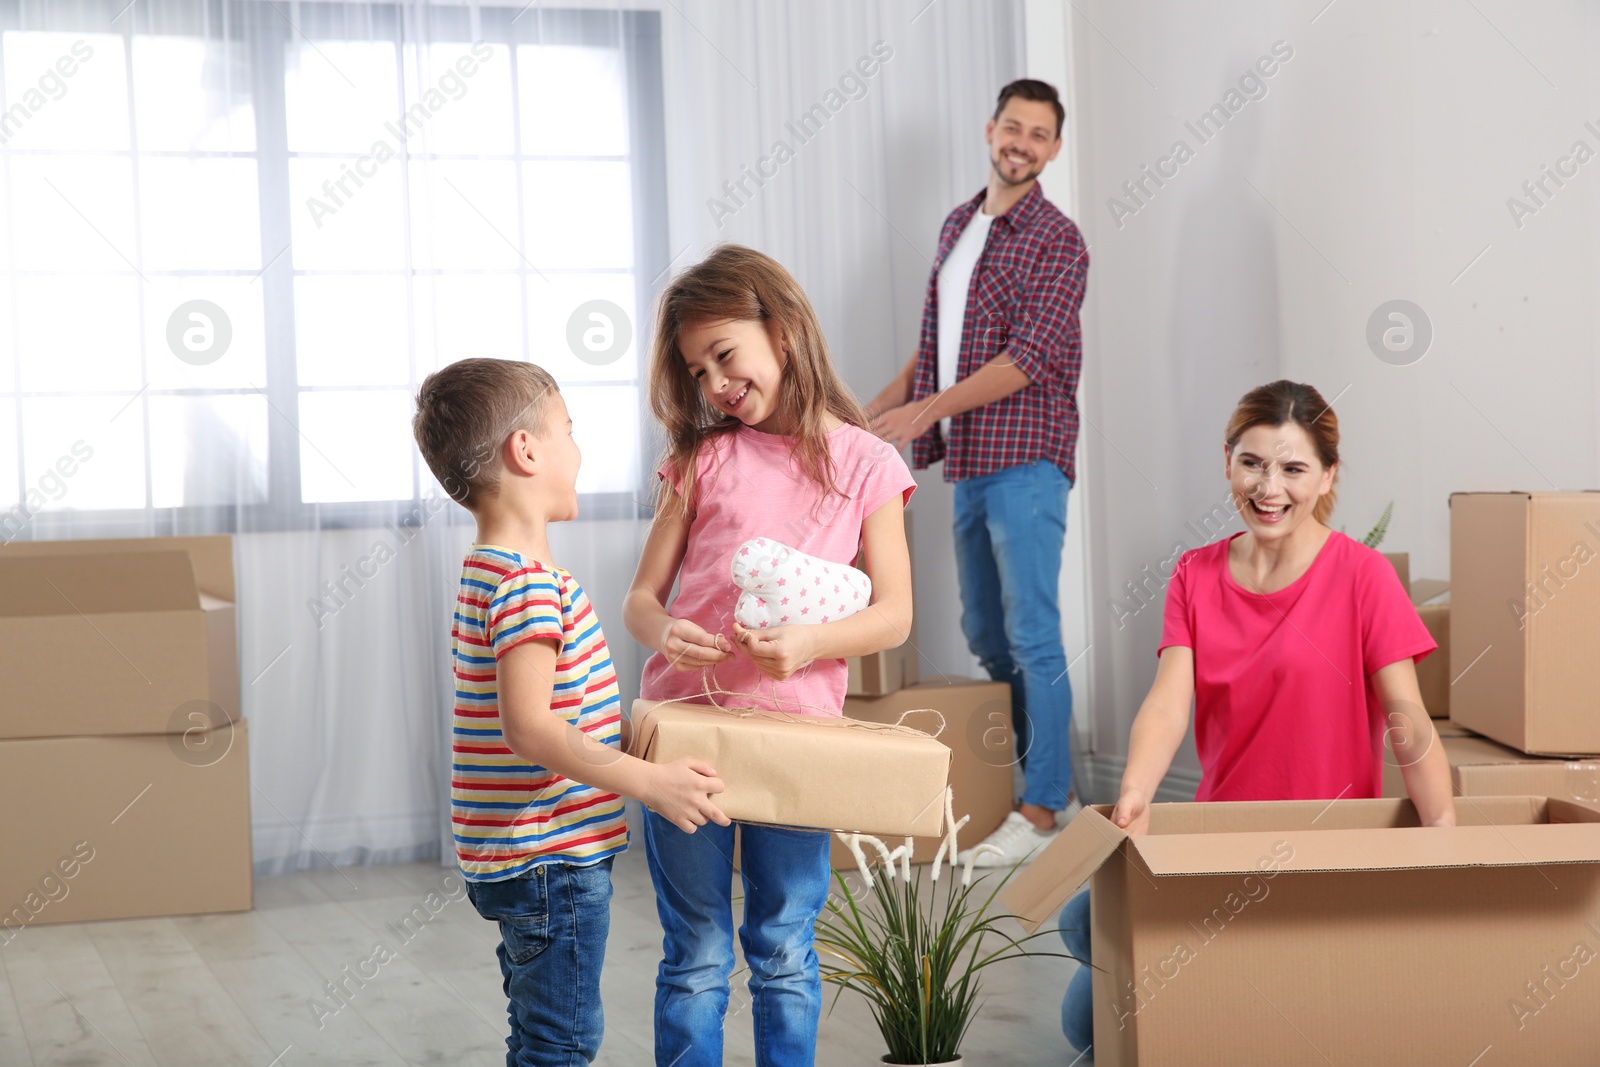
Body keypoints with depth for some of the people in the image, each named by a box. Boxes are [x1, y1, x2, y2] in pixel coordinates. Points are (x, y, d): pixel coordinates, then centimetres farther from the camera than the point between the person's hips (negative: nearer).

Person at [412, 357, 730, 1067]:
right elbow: (529, 728, -29)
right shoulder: (529, 582, -21)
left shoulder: (489, 571, 13)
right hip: (551, 862, -10)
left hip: (524, 859, 10)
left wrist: (622, 740, 23)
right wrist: (649, 780, -29)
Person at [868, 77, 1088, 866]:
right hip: (968, 461, 8)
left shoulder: (1056, 240, -7)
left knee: (1031, 637, -7)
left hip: (1025, 459, -8)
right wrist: (878, 408, 15)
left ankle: (1042, 810, -1)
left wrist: (930, 409, -20)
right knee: (984, 633, 13)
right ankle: (1053, 778, 25)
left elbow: (1033, 356, -17)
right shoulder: (958, 225, 16)